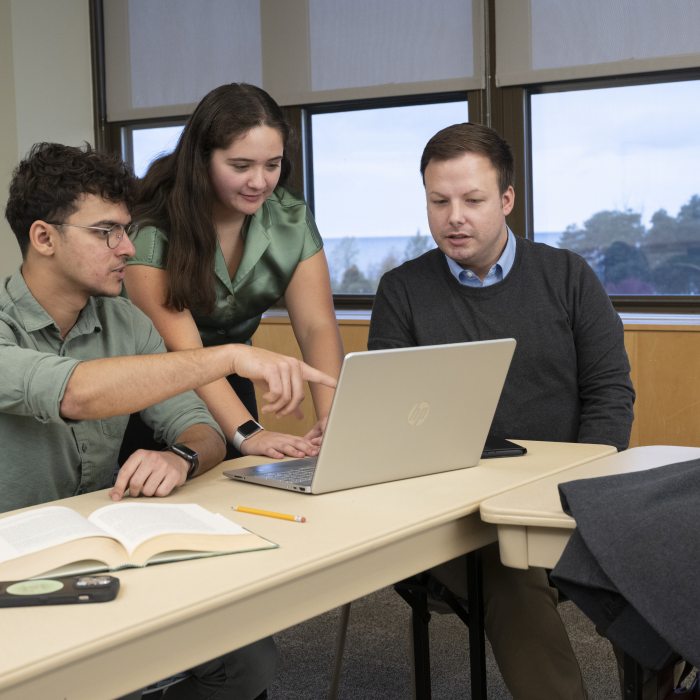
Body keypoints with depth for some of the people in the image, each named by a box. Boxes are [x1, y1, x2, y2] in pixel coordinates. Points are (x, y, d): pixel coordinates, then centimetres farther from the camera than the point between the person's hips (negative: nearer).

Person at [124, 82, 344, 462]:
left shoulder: (292, 219, -7)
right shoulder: (151, 230, -22)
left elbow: (317, 326, -13)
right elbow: (181, 347, -28)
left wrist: (332, 417, -30)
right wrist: (247, 433, -39)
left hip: (230, 387, 4)